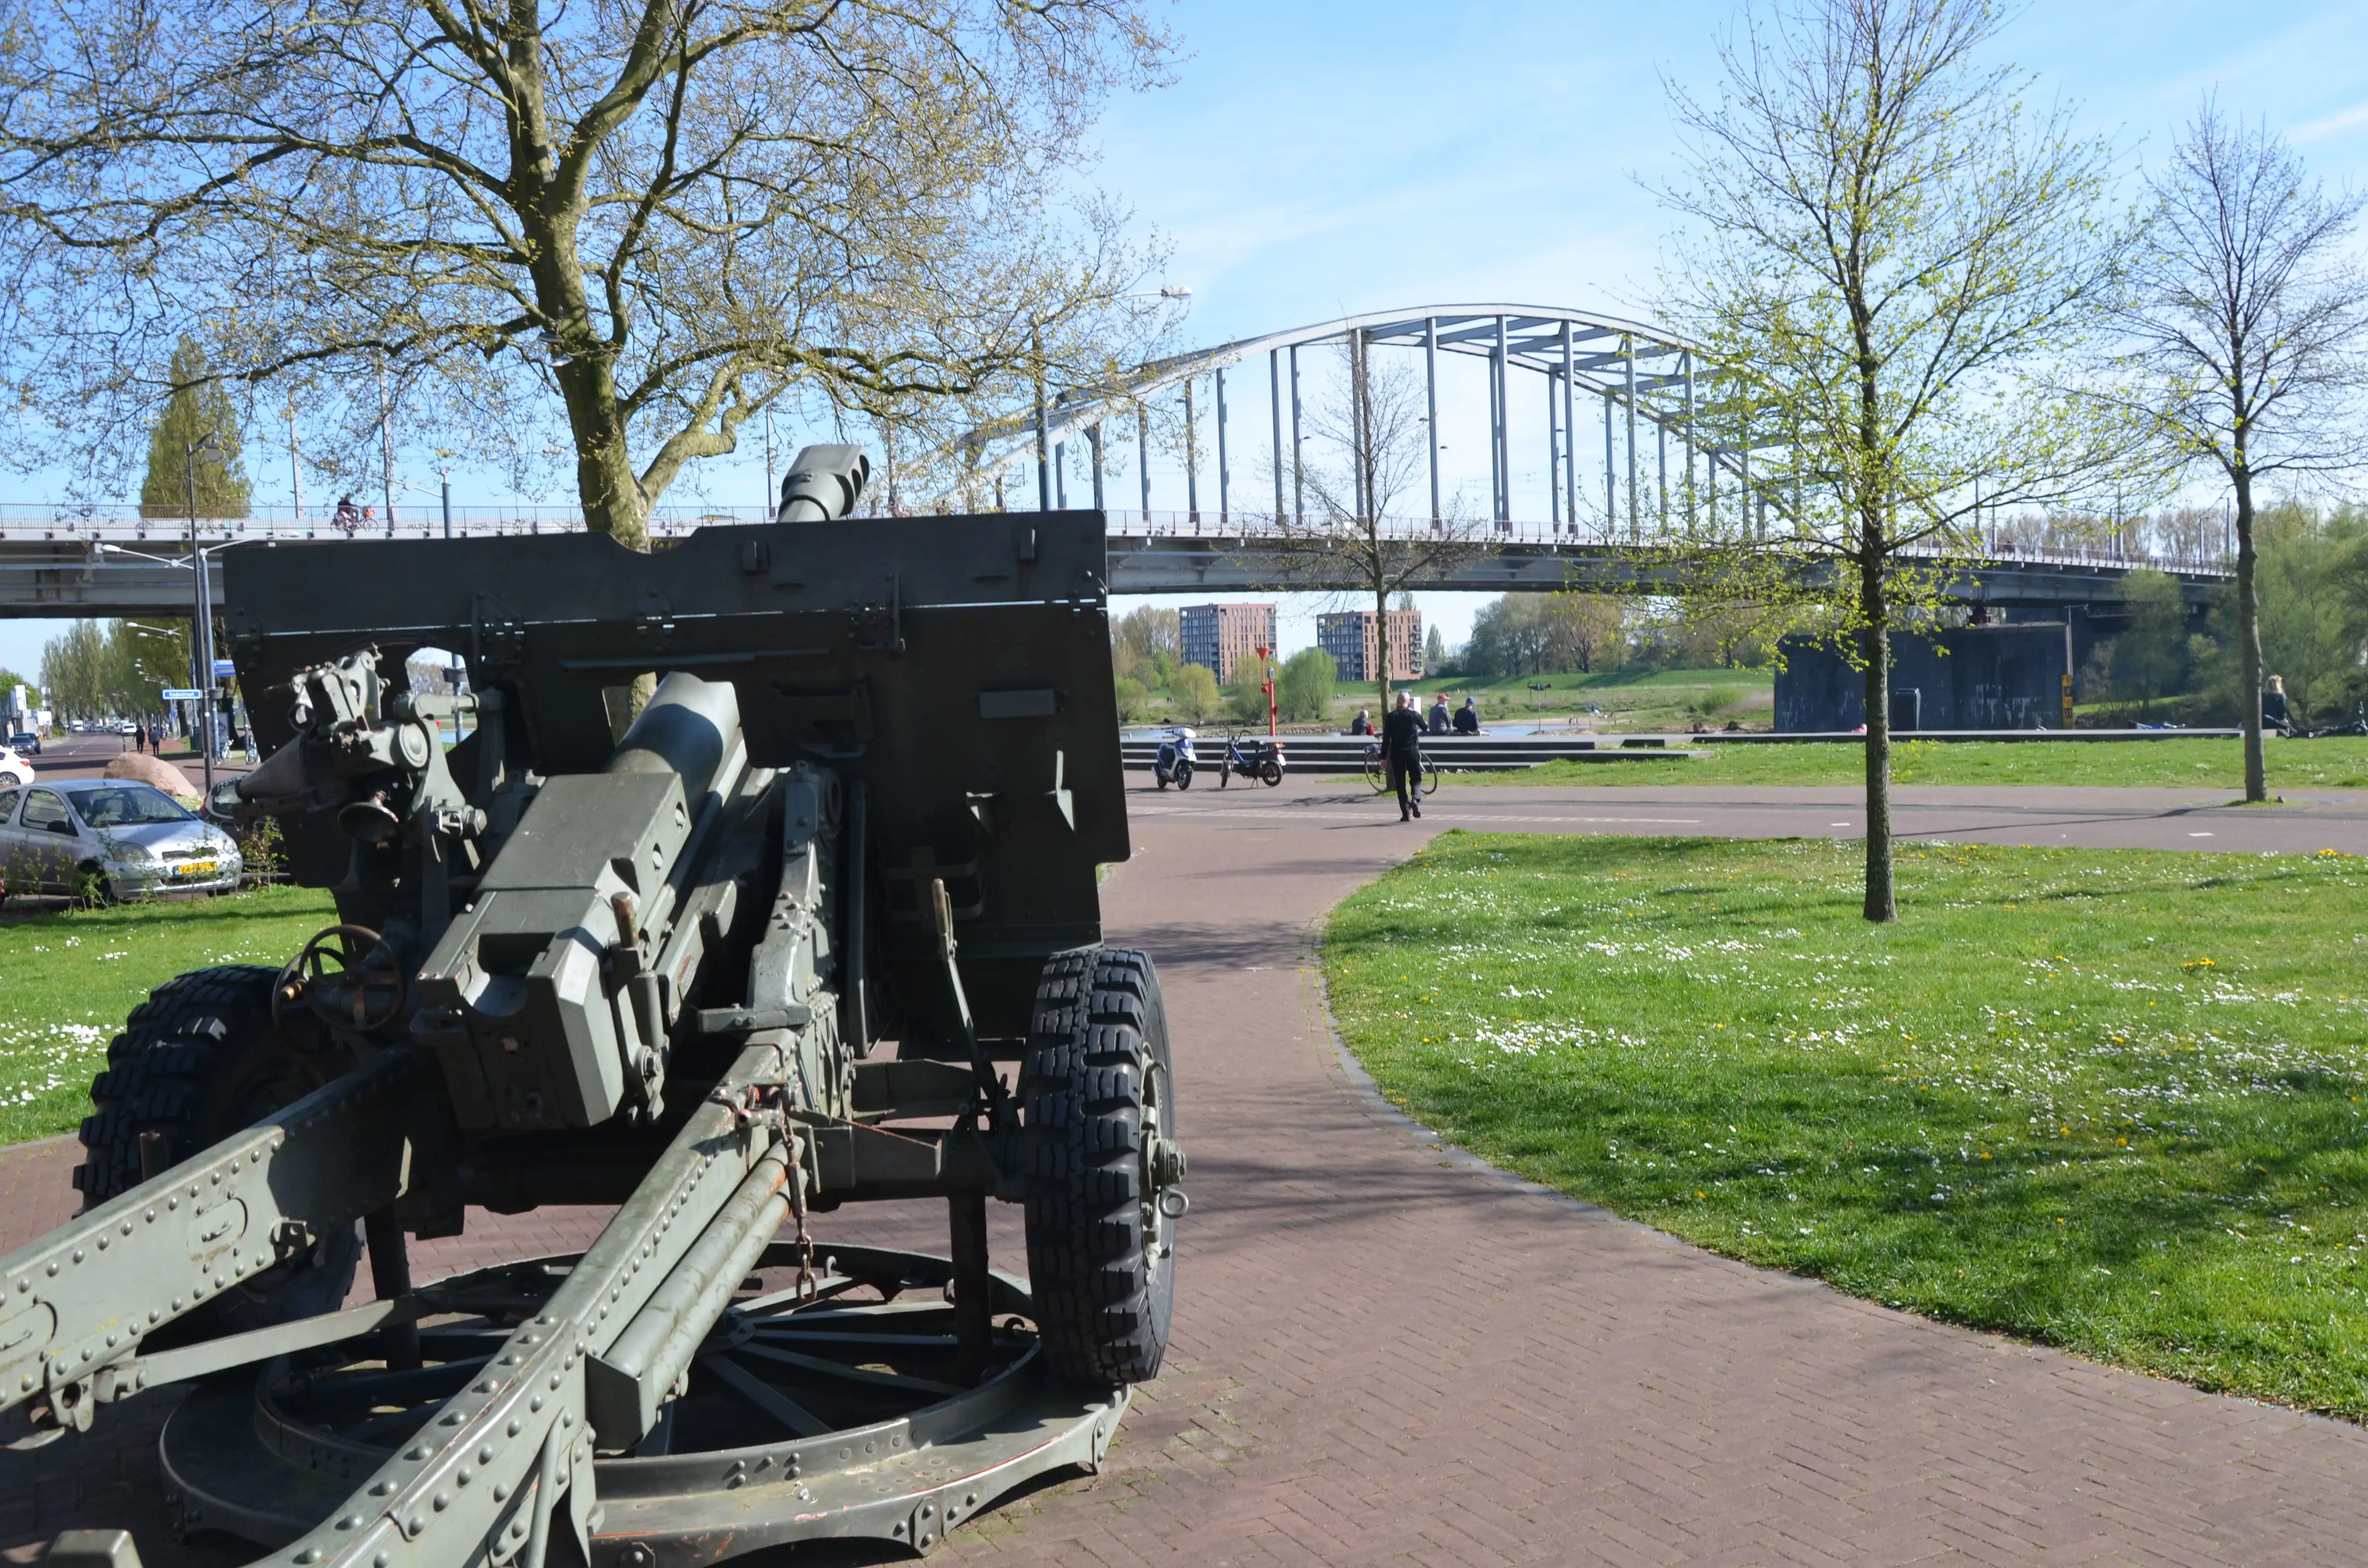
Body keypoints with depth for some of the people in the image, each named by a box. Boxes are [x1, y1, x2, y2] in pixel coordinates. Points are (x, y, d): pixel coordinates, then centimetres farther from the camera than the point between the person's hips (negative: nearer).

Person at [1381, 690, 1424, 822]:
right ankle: (1415, 799, -18)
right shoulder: (1414, 715, -1)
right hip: (1413, 752, 0)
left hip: (1396, 754, 0)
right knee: (1416, 780, 11)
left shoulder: (1391, 717, -2)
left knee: (1400, 783, 6)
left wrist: (1384, 757, 2)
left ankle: (1405, 812, 2)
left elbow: (1386, 738, -3)